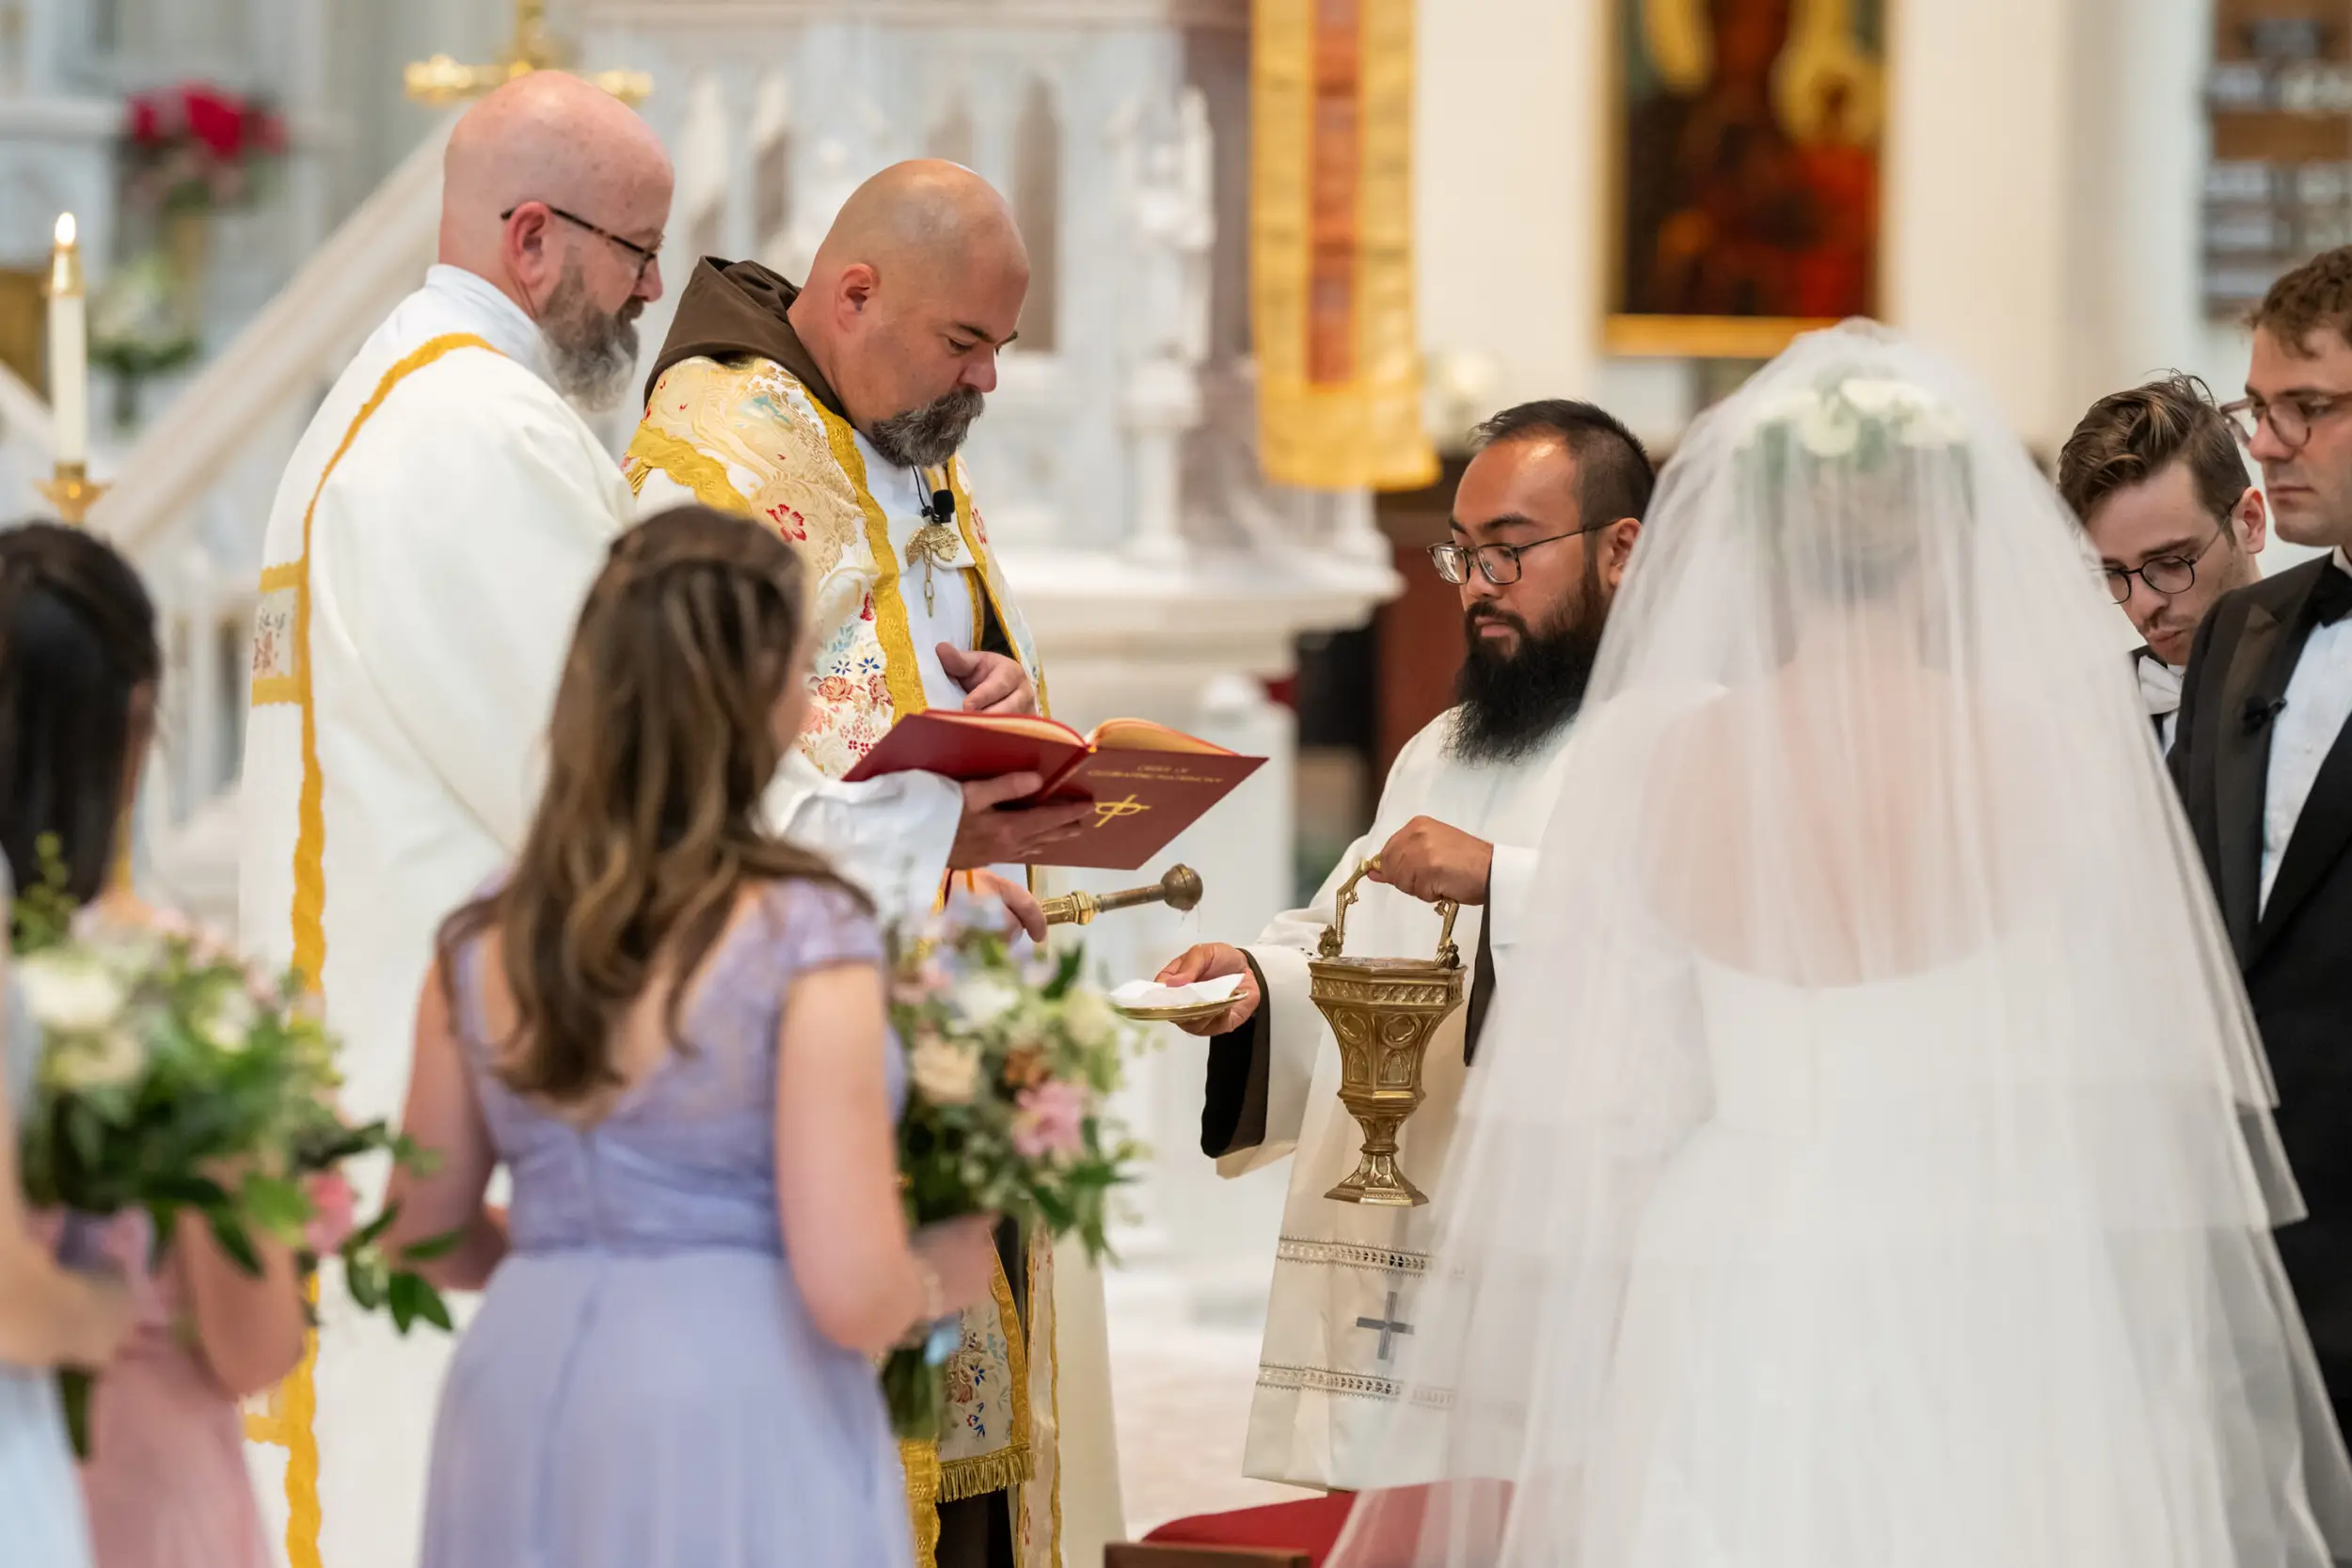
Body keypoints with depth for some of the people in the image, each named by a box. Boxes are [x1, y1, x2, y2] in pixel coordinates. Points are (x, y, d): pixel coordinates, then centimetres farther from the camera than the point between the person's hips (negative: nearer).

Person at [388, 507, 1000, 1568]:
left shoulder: (483, 942, 3)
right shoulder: (806, 939, -14)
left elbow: (426, 1235, 13)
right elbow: (852, 1295, -16)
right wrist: (947, 1272, 5)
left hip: (527, 1411, 5)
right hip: (732, 1423, -5)